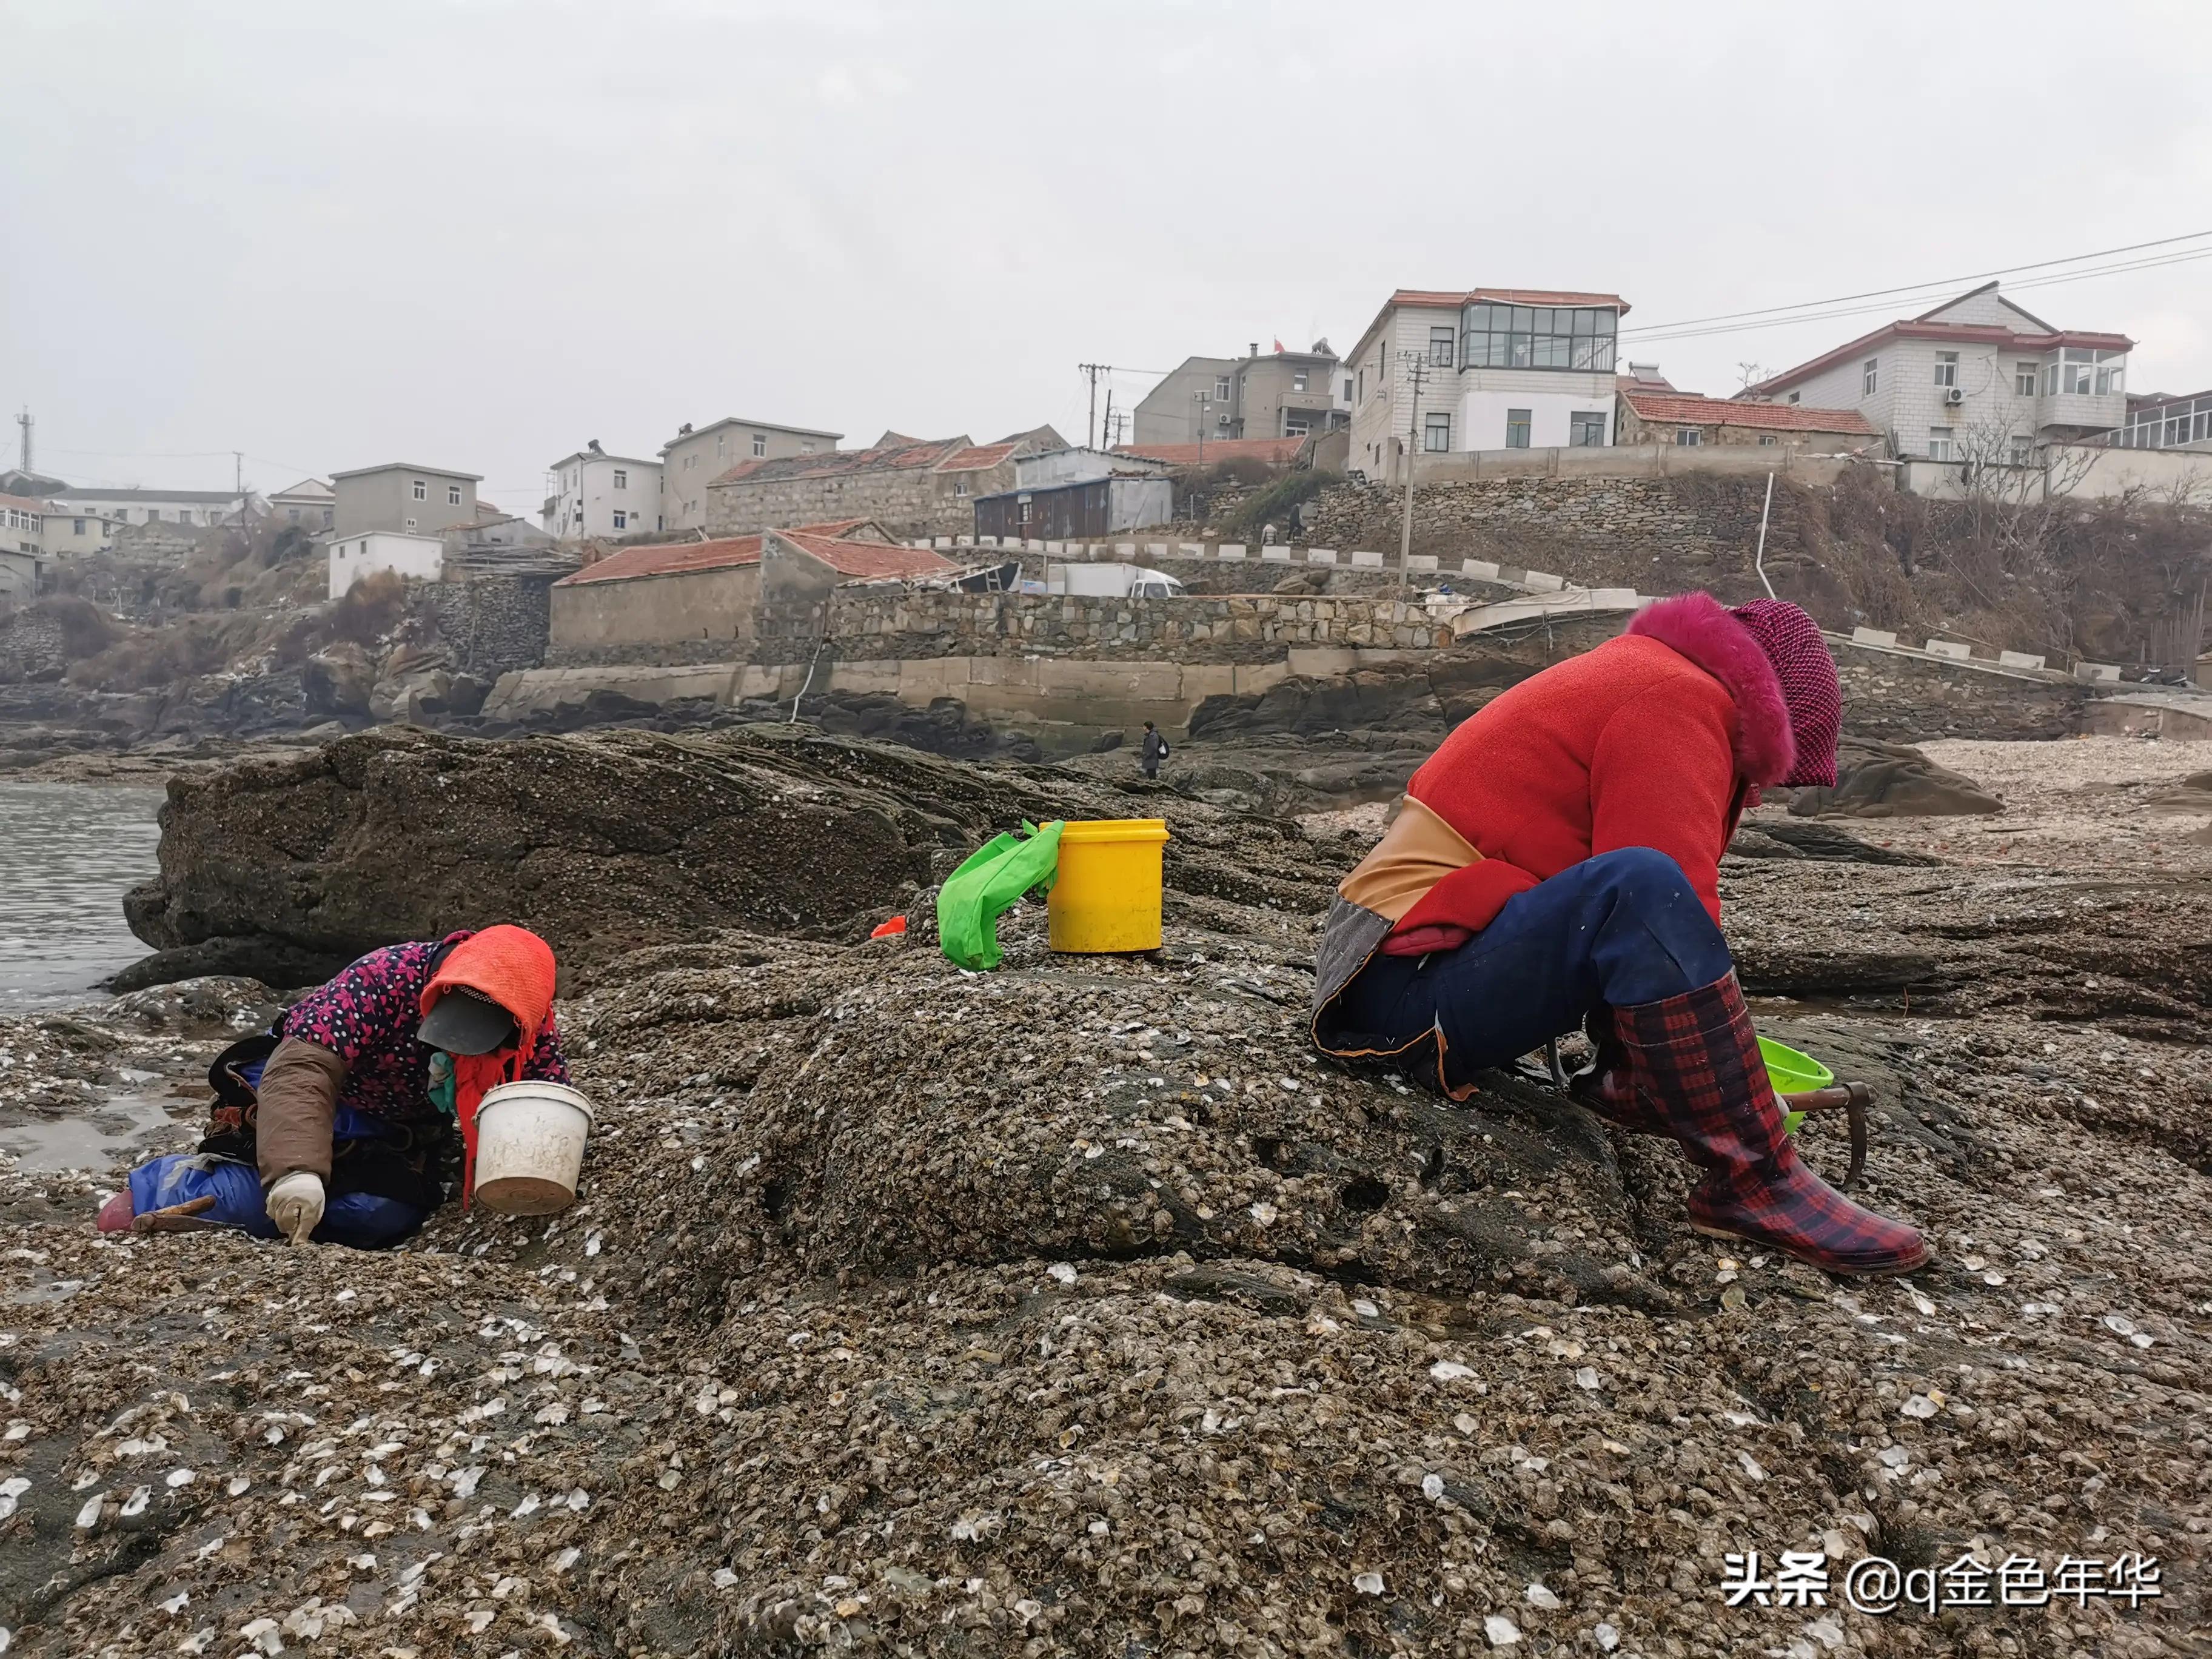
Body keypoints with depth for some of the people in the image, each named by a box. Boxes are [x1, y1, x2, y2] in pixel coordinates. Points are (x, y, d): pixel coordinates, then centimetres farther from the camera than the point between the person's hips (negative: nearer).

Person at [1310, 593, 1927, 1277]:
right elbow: (1671, 906, -18)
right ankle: (1752, 1183, -22)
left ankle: (1627, 1083, 4)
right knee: (1641, 888, -32)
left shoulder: (1642, 674, 20)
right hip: (1412, 991, -11)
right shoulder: (1680, 700, -10)